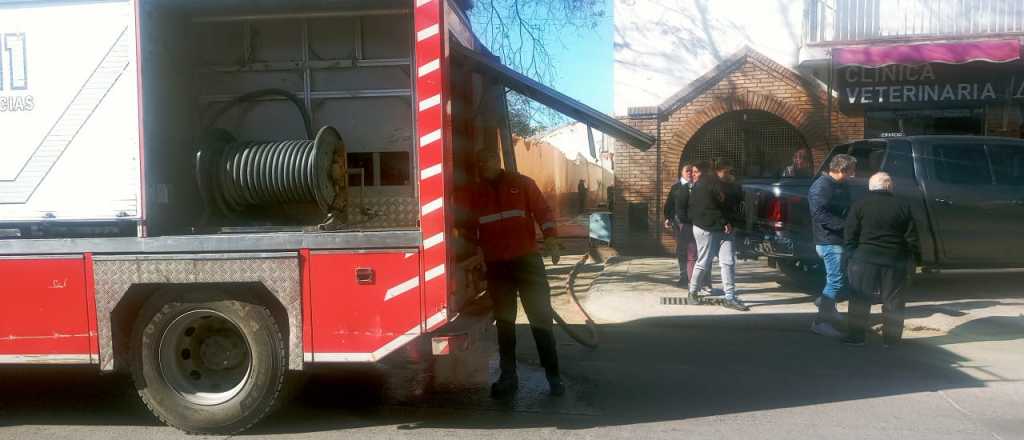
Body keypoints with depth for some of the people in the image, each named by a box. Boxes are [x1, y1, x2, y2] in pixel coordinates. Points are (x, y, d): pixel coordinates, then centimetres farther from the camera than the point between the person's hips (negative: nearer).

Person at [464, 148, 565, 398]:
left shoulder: (522, 184, 1)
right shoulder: (477, 194, 11)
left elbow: (543, 211, -5)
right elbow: (471, 228, 19)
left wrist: (551, 238, -18)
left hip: (527, 260, -3)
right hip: (495, 265, 3)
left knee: (541, 317, -1)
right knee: (504, 321, 9)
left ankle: (553, 375, 6)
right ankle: (508, 376, 17)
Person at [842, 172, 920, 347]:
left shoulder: (860, 205, -2)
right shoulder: (903, 206, 3)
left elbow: (850, 235, -4)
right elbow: (911, 237, 3)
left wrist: (852, 254, 5)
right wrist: (915, 258, 10)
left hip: (865, 259, -2)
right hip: (895, 261, 2)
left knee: (860, 300, 5)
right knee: (892, 302, 10)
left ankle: (856, 336, 5)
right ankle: (891, 339, 14)